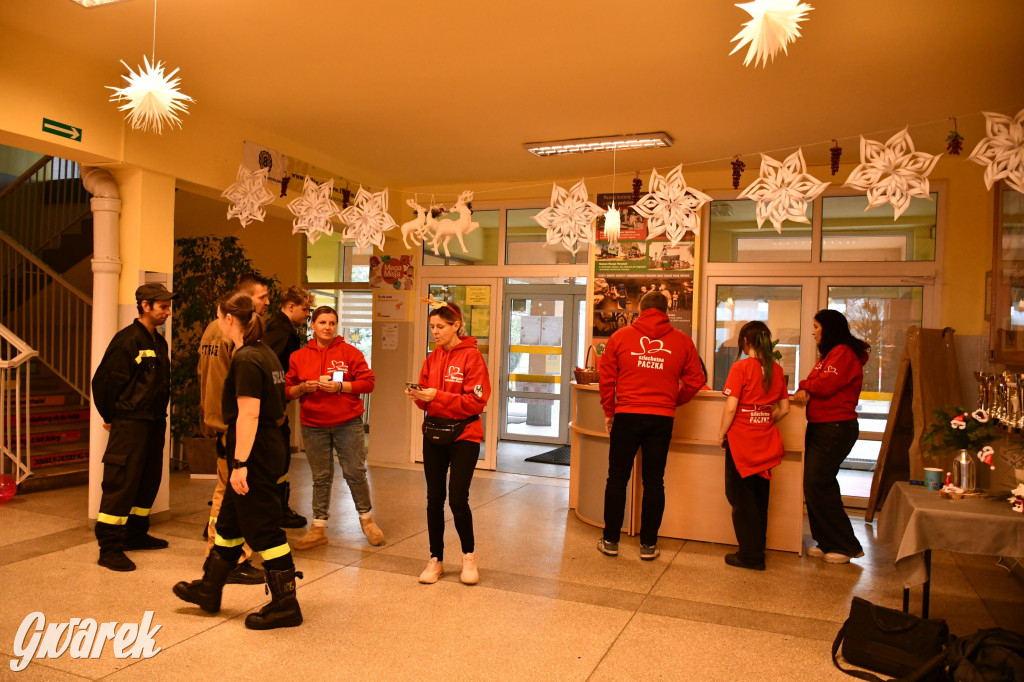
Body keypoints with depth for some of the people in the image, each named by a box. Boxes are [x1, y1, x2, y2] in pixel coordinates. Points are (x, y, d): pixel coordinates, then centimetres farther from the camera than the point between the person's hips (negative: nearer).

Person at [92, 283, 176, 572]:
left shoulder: (159, 342, 13)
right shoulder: (127, 339, -13)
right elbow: (103, 380, -14)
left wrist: (161, 416, 15)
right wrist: (110, 416, -6)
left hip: (154, 424, 9)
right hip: (130, 423, -8)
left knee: (149, 481, 14)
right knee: (121, 483, -5)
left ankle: (135, 534, 27)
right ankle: (109, 548, 2)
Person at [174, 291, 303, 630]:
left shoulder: (246, 360, -18)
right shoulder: (266, 354, 11)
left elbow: (249, 414, -23)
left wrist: (240, 464, -24)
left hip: (255, 454, -10)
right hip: (270, 447, 10)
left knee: (263, 529, -1)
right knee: (230, 521, 21)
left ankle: (285, 605, 9)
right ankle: (209, 589, 37)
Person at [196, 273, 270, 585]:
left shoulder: (213, 328, 13)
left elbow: (203, 375, 17)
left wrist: (208, 420, 21)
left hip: (217, 422, 10)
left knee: (224, 492, 18)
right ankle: (237, 563, 5)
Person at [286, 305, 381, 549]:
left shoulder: (350, 352, 0)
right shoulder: (298, 356, 7)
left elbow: (368, 382, -4)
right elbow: (288, 391, 10)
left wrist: (340, 386, -16)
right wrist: (303, 387, -11)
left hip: (348, 423, -2)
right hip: (313, 426, 2)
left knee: (355, 472, 3)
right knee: (321, 478, 9)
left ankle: (367, 519, 22)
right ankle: (319, 528, 18)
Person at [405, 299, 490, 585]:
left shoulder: (472, 356, -9)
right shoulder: (432, 358, 9)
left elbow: (476, 401, -16)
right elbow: (427, 401, 12)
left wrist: (437, 396, -22)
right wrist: (418, 396, -11)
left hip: (464, 435, -5)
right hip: (433, 433, 5)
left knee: (457, 499, -7)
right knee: (434, 499, 7)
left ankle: (469, 555, 17)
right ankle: (436, 560, 21)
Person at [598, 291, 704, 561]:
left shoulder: (620, 336, 1)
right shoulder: (682, 341, 2)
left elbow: (606, 378, 1)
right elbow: (695, 380, 4)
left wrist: (609, 412, 11)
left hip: (627, 416, 0)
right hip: (662, 418, 1)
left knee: (617, 479, 10)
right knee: (654, 482, 9)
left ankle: (610, 540, 16)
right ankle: (648, 545, 15)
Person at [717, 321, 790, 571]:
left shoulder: (741, 367, -13)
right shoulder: (776, 369, 4)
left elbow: (731, 407, -16)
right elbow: (784, 408, 8)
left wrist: (722, 433, -4)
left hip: (741, 439, -5)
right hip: (766, 442, 6)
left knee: (741, 497, 6)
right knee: (760, 497, 16)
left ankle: (750, 554, 11)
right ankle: (758, 549, 26)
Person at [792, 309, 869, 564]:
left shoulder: (844, 353, -12)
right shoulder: (829, 353, 21)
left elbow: (826, 385, -22)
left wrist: (805, 385, -3)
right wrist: (806, 392, -6)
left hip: (835, 428, -10)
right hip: (821, 427, 10)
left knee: (816, 485, -9)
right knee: (820, 485, 10)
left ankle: (847, 546, 3)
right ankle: (827, 543, 19)